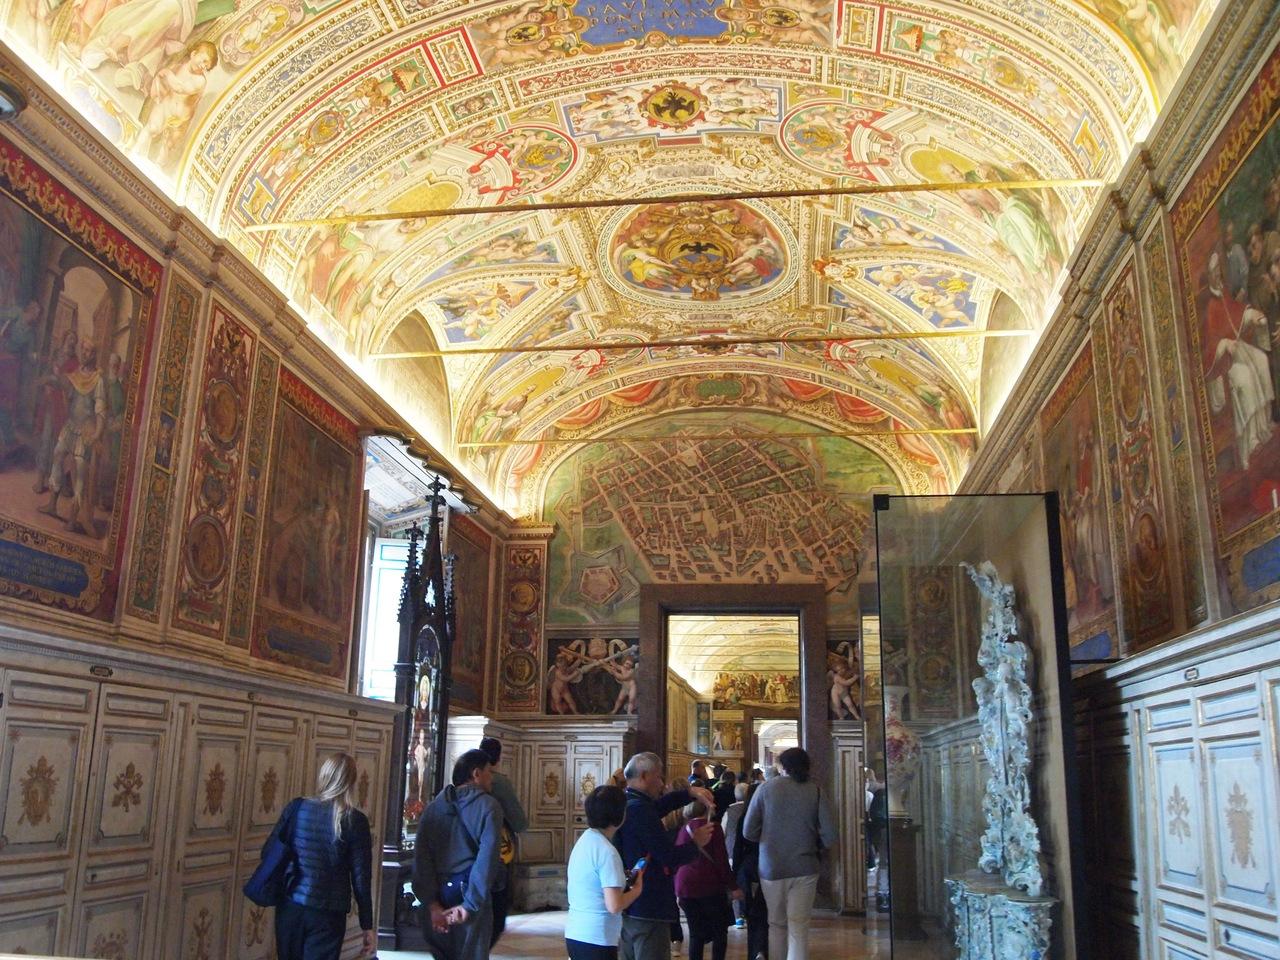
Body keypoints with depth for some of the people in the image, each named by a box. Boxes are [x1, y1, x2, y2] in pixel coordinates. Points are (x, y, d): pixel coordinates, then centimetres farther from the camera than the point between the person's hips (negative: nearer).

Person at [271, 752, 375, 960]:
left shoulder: (296, 808, -2)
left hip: (290, 907, 3)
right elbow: (361, 879, -7)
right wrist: (367, 926, 0)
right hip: (328, 913, -3)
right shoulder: (355, 821, -9)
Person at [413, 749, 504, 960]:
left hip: (438, 896, 4)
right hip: (469, 893, -4)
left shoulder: (434, 807, 10)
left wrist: (432, 903, -3)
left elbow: (421, 856, 1)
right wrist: (470, 905, -14)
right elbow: (487, 858, -14)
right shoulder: (488, 806, -3)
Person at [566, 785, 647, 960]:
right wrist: (637, 888, -6)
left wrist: (622, 878, 12)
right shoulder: (607, 851, -19)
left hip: (575, 933, 8)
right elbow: (614, 905, -21)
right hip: (597, 939, -8)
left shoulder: (584, 840, 7)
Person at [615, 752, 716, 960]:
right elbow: (670, 858, -22)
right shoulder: (640, 810, -20)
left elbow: (660, 804, 21)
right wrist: (696, 843, -5)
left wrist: (690, 793, 7)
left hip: (627, 907, 10)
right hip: (649, 911, -10)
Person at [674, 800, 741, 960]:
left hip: (685, 887, 4)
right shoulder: (713, 827, -5)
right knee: (720, 930, 9)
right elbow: (721, 860, -8)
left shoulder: (684, 829, 9)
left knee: (696, 934, 11)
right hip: (710, 886, -4)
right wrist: (733, 887, -3)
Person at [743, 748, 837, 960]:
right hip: (804, 868, -1)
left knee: (777, 924, 16)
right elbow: (829, 837, -8)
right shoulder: (814, 790, -6)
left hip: (771, 868, 1)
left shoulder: (767, 788, -5)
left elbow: (748, 831, -5)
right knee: (799, 927, 4)